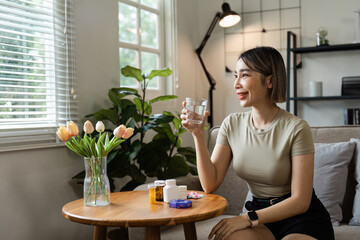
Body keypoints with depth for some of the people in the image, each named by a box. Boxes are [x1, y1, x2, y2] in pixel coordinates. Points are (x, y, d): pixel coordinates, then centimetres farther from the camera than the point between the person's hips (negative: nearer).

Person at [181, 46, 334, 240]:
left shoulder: (296, 128, -16)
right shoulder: (232, 124, 0)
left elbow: (300, 201, -14)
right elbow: (210, 184, -6)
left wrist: (248, 218, -21)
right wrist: (199, 134, -14)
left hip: (303, 219, -3)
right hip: (258, 214, 3)